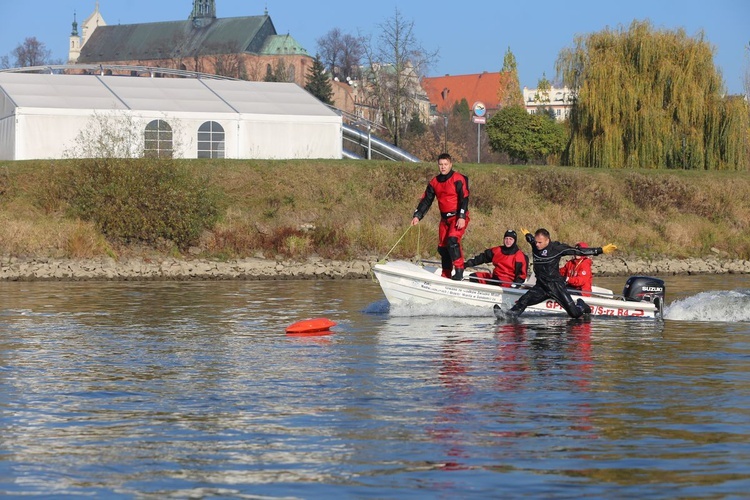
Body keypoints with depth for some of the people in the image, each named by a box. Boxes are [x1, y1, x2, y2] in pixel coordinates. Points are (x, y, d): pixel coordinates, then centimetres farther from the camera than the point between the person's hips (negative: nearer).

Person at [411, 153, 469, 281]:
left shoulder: (458, 179, -9)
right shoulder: (434, 182, 10)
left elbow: (464, 198, -15)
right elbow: (426, 200, 11)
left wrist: (462, 217, -23)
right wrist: (417, 215, 0)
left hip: (458, 217, -7)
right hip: (444, 219, 7)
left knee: (453, 240, -26)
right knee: (442, 247, 5)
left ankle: (459, 271, -23)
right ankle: (445, 276, 14)